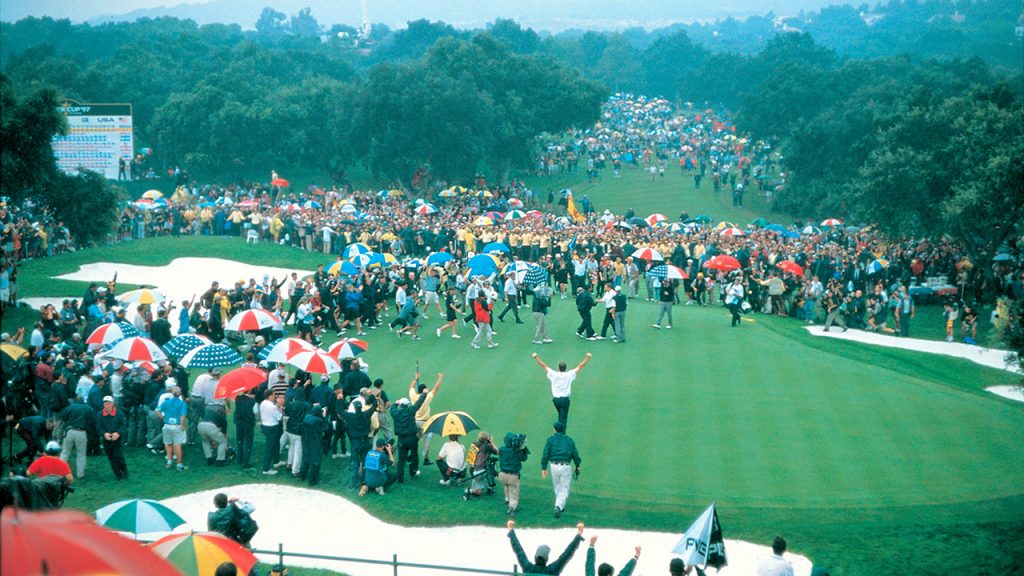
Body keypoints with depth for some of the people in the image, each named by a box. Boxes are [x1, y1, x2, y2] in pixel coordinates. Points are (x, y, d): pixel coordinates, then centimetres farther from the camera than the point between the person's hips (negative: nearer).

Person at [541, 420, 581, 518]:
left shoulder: (550, 440, 2)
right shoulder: (569, 440, 6)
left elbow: (545, 455, -3)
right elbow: (575, 454, 10)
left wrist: (543, 468, 1)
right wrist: (577, 465, 26)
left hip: (554, 466, 1)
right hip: (566, 466, -1)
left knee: (557, 487, 20)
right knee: (564, 489, 2)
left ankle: (560, 506, 32)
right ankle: (558, 506, -19)